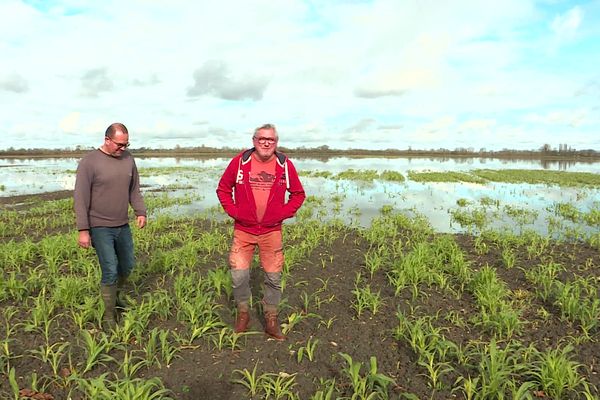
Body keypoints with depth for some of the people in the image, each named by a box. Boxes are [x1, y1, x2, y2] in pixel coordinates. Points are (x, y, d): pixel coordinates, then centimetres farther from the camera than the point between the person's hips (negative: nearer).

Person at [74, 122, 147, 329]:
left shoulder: (128, 159, 3)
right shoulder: (89, 162, -12)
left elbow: (134, 190, 13)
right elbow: (80, 198, -12)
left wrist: (140, 212, 1)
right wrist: (83, 230, -14)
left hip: (123, 226, 5)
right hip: (100, 228, -5)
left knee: (127, 265, 16)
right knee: (110, 271, -5)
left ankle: (116, 295, 44)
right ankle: (109, 316, 13)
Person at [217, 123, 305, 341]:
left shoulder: (285, 165, -2)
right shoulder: (239, 161, -4)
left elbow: (298, 194, 8)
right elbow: (223, 188, 7)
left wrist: (284, 213, -2)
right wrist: (233, 211, -4)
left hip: (272, 231, 1)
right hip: (243, 230, 0)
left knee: (274, 277, 7)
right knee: (238, 275, 0)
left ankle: (271, 321, 24)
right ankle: (243, 313, 26)